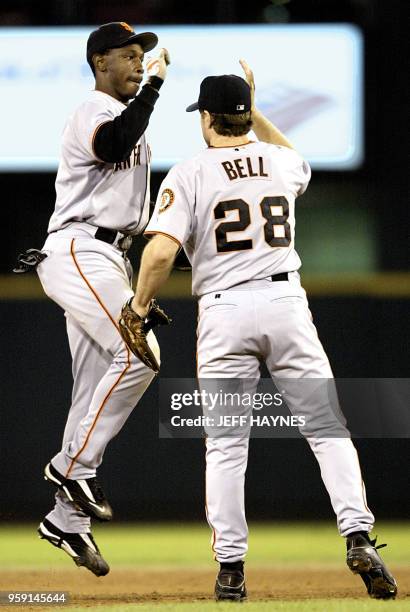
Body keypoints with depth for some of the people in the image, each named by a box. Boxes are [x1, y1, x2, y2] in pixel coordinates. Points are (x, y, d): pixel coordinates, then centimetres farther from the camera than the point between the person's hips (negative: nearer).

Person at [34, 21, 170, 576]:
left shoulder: (126, 114, 23)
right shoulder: (93, 114, -9)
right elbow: (115, 144, -33)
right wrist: (154, 85, -27)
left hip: (108, 258, 10)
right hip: (79, 253, -10)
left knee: (96, 391, 6)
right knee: (138, 352, -23)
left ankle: (68, 519, 9)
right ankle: (74, 465, -15)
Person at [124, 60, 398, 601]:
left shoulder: (189, 174, -2)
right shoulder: (282, 163, 10)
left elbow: (162, 250, -15)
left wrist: (141, 303, 0)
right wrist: (254, 110, 35)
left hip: (224, 312, -2)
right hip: (286, 301, 2)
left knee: (225, 445, 4)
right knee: (327, 427, 3)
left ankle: (231, 569, 3)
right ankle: (358, 539, -13)